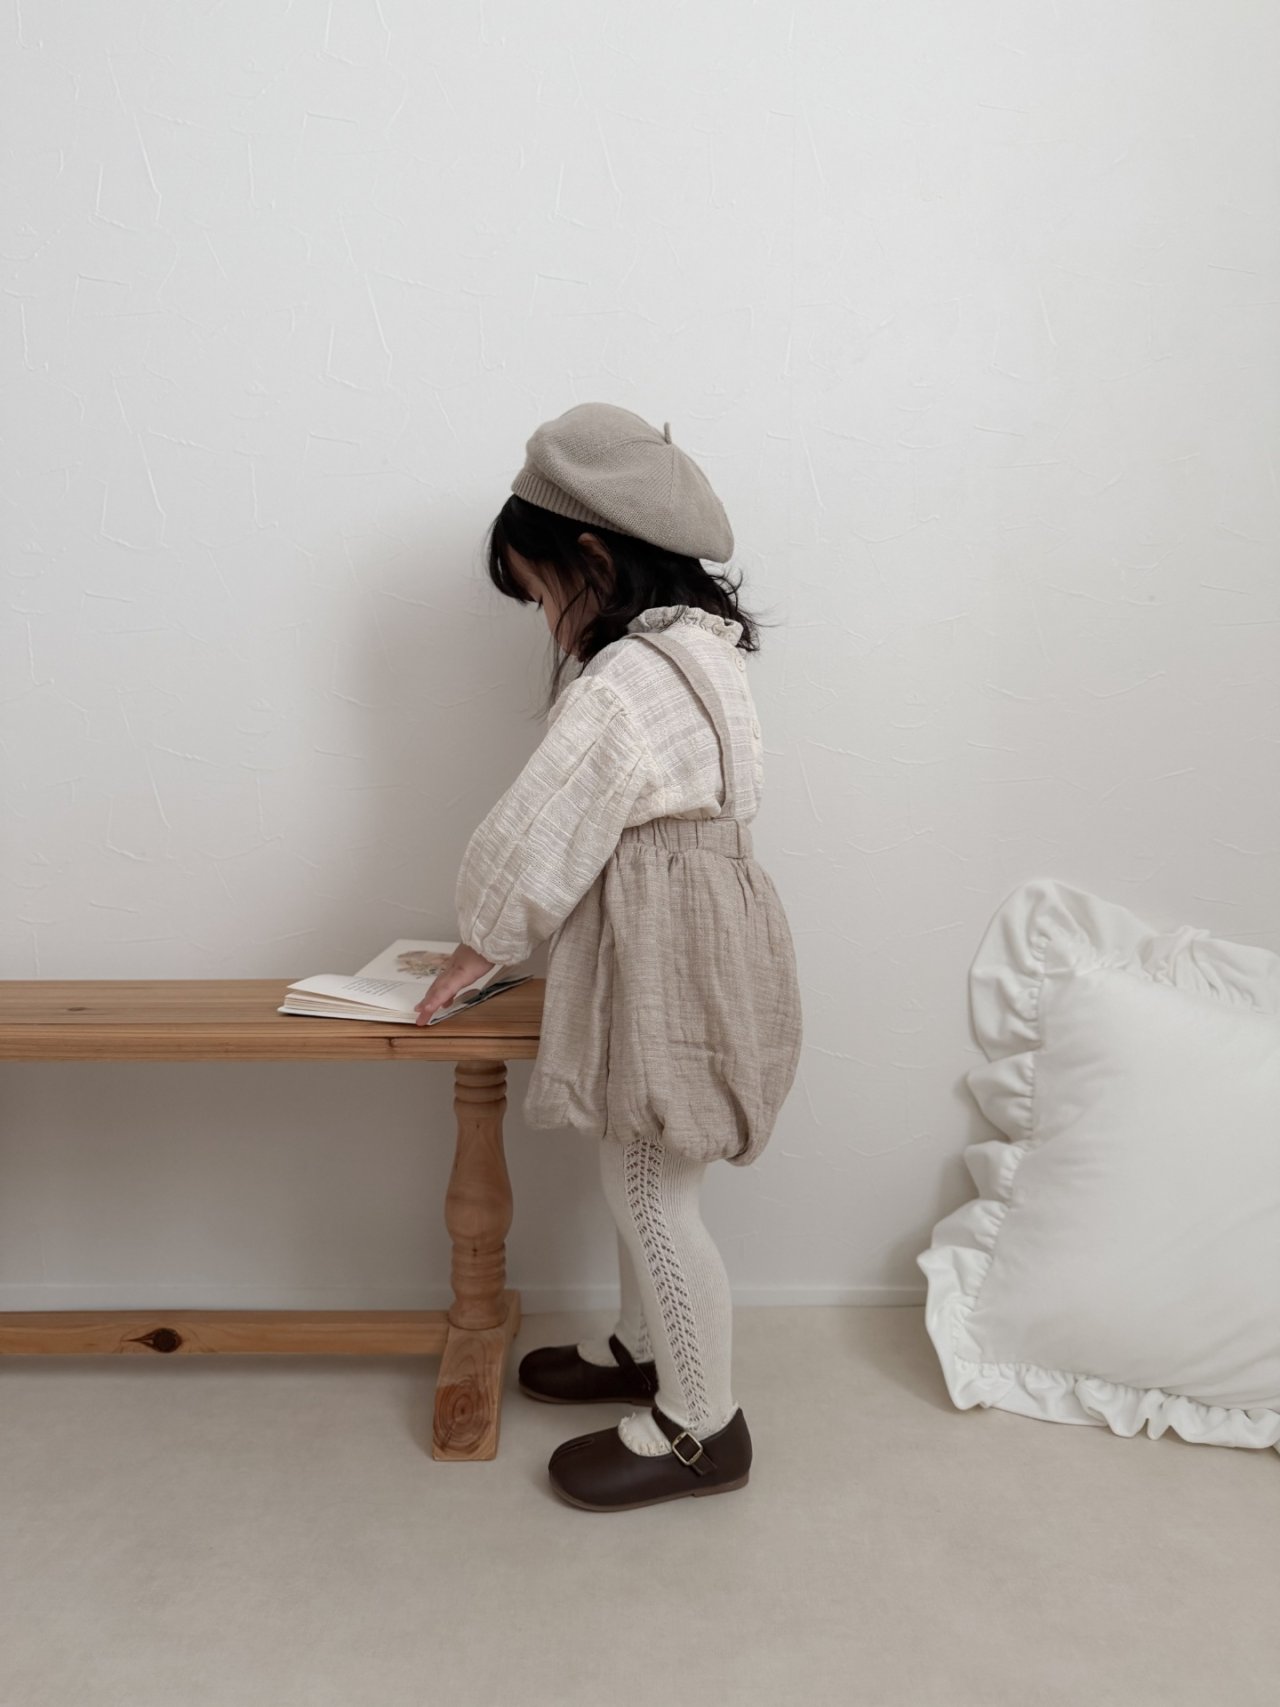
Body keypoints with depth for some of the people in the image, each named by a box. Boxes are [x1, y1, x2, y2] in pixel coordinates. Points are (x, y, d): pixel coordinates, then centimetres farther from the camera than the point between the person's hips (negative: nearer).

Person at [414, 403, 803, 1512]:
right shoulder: (697, 647, 10)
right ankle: (644, 1347, 43)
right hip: (680, 951, 10)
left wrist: (479, 947, -2)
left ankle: (700, 1427, 23)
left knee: (652, 1196, 5)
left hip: (667, 972, -10)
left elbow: (538, 839, -19)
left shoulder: (625, 682, -23)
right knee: (639, 1180, 23)